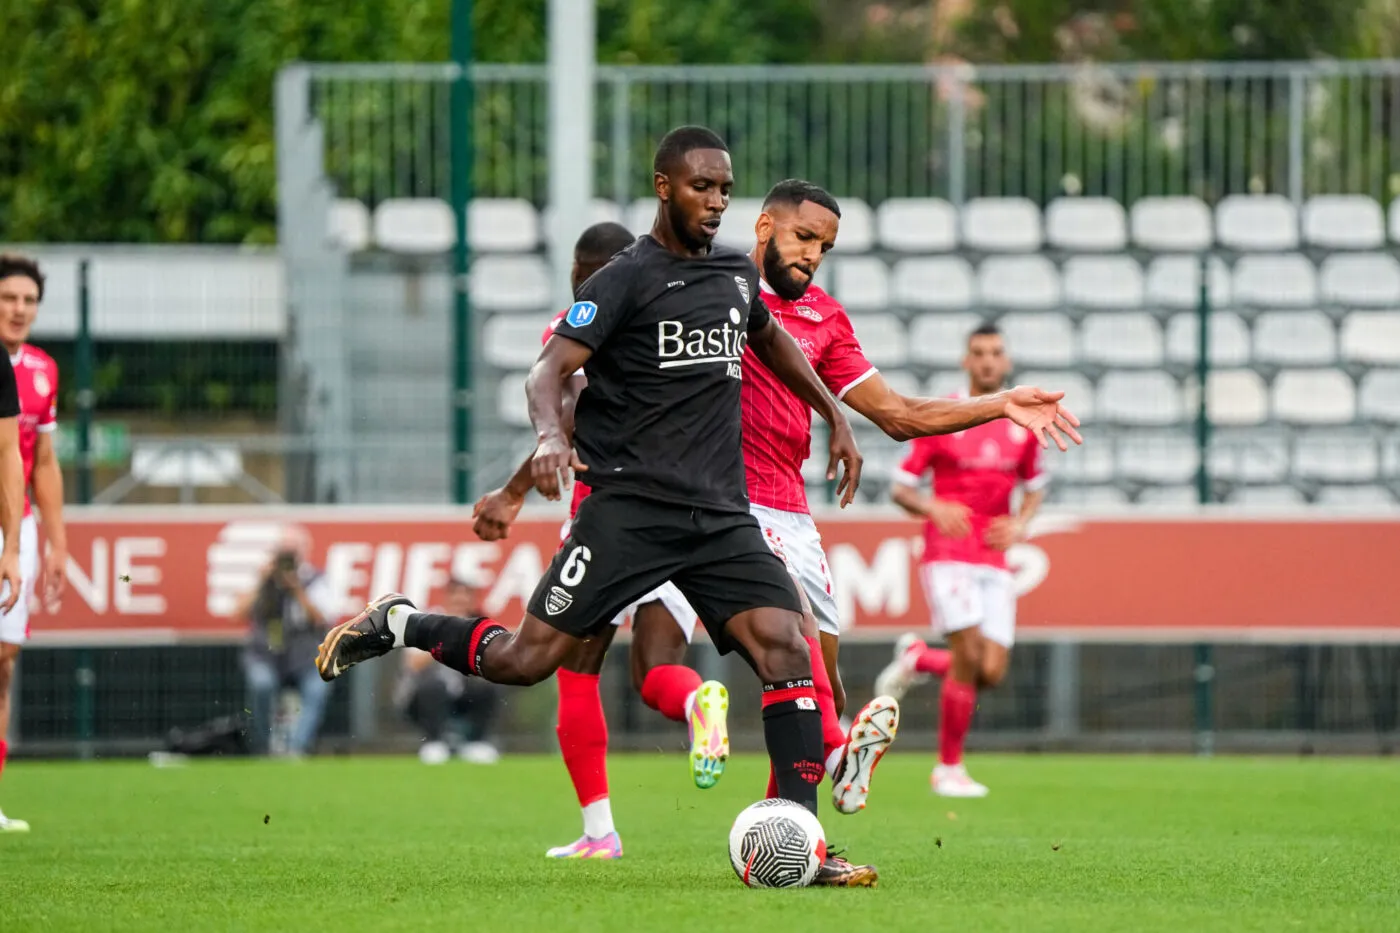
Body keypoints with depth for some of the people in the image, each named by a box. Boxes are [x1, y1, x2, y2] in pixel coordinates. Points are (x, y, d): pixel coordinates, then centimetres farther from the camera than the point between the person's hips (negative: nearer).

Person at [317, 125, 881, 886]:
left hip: (719, 511, 5)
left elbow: (769, 338, 37)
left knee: (786, 646, -14)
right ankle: (397, 627, 19)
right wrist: (551, 435, -34)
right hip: (630, 504, -5)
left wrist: (835, 416, 34)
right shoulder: (625, 279, -6)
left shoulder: (736, 273, 15)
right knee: (526, 659, -9)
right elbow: (548, 371, -14)